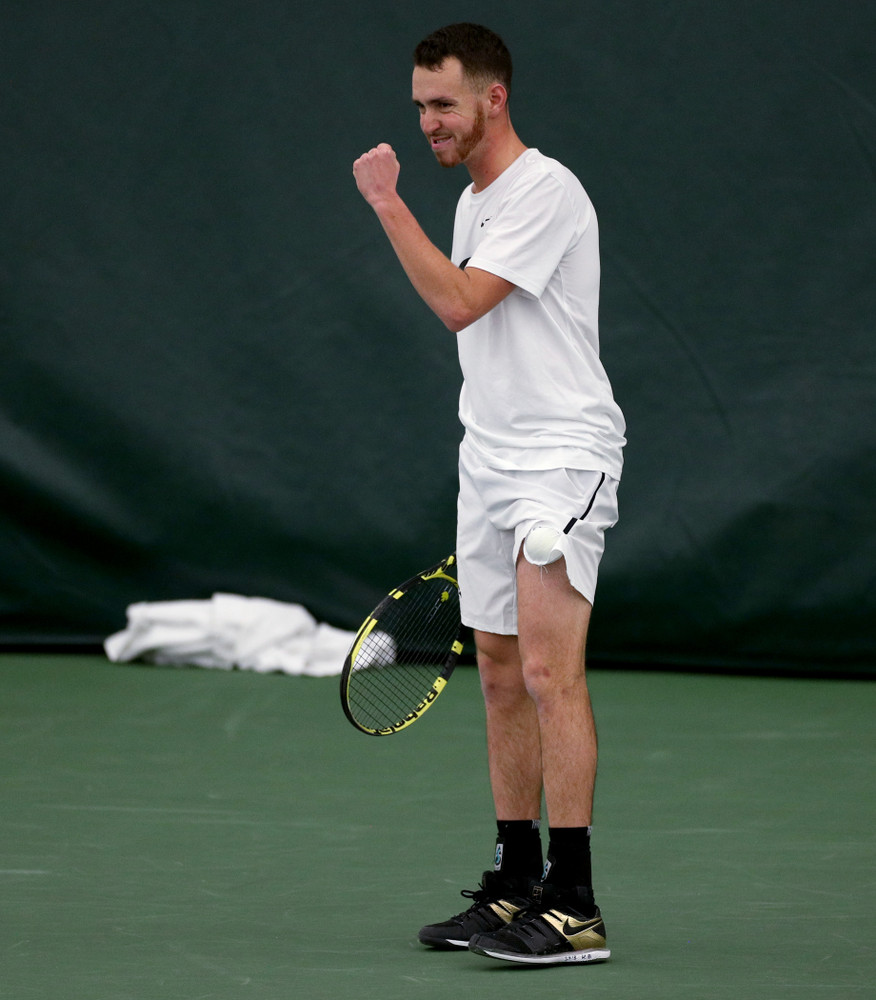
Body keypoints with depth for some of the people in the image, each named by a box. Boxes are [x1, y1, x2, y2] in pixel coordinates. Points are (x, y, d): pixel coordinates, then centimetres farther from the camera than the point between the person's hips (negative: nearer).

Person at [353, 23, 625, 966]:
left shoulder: (545, 191, -13)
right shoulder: (473, 200, 16)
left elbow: (459, 302, -22)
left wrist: (387, 204, -16)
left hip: (562, 456, -9)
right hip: (490, 463, 9)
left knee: (548, 670, -15)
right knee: (501, 676, 9)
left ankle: (574, 907, -17)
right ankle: (516, 884, 15)